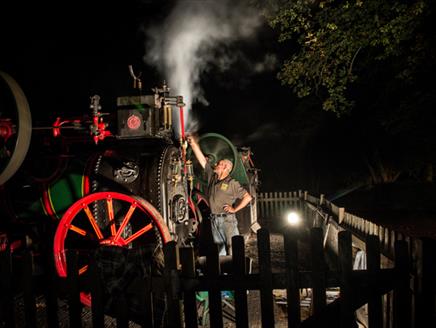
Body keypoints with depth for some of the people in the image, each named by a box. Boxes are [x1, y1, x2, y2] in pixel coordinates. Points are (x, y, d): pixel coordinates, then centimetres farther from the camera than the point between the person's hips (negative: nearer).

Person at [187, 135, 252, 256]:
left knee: (233, 249, -7)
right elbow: (201, 158, 7)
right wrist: (193, 143, 4)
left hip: (227, 220, -6)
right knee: (219, 250, 11)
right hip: (214, 220, 6)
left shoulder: (232, 183, -6)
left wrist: (234, 209, -7)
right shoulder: (211, 176, 10)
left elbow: (248, 197, -6)